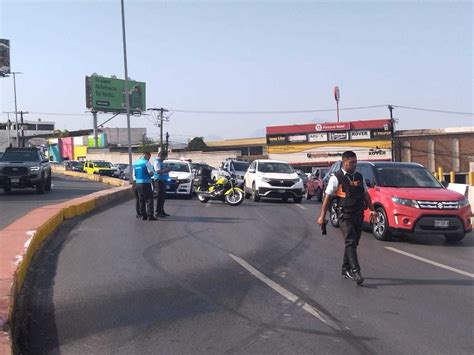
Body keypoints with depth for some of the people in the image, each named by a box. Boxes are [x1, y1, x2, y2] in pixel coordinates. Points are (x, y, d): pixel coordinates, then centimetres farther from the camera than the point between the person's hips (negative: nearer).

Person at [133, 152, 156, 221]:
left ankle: (143, 215, 12)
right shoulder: (146, 162, -10)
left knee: (141, 200, 11)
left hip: (138, 183, 7)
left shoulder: (136, 163, 13)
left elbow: (134, 174, 18)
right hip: (146, 183, -7)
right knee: (149, 199, -4)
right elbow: (151, 173, -16)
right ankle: (150, 215, -8)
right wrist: (151, 174, 5)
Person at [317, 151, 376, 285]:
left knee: (353, 243, 12)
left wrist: (372, 209, 6)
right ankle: (355, 272, -21)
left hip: (358, 215, 6)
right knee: (350, 242, -15)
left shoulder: (359, 177, 13)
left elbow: (366, 194, 18)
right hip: (345, 215, -6)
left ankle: (346, 269, 25)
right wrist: (322, 216, -9)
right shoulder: (336, 178, -5)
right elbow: (327, 198, -6)